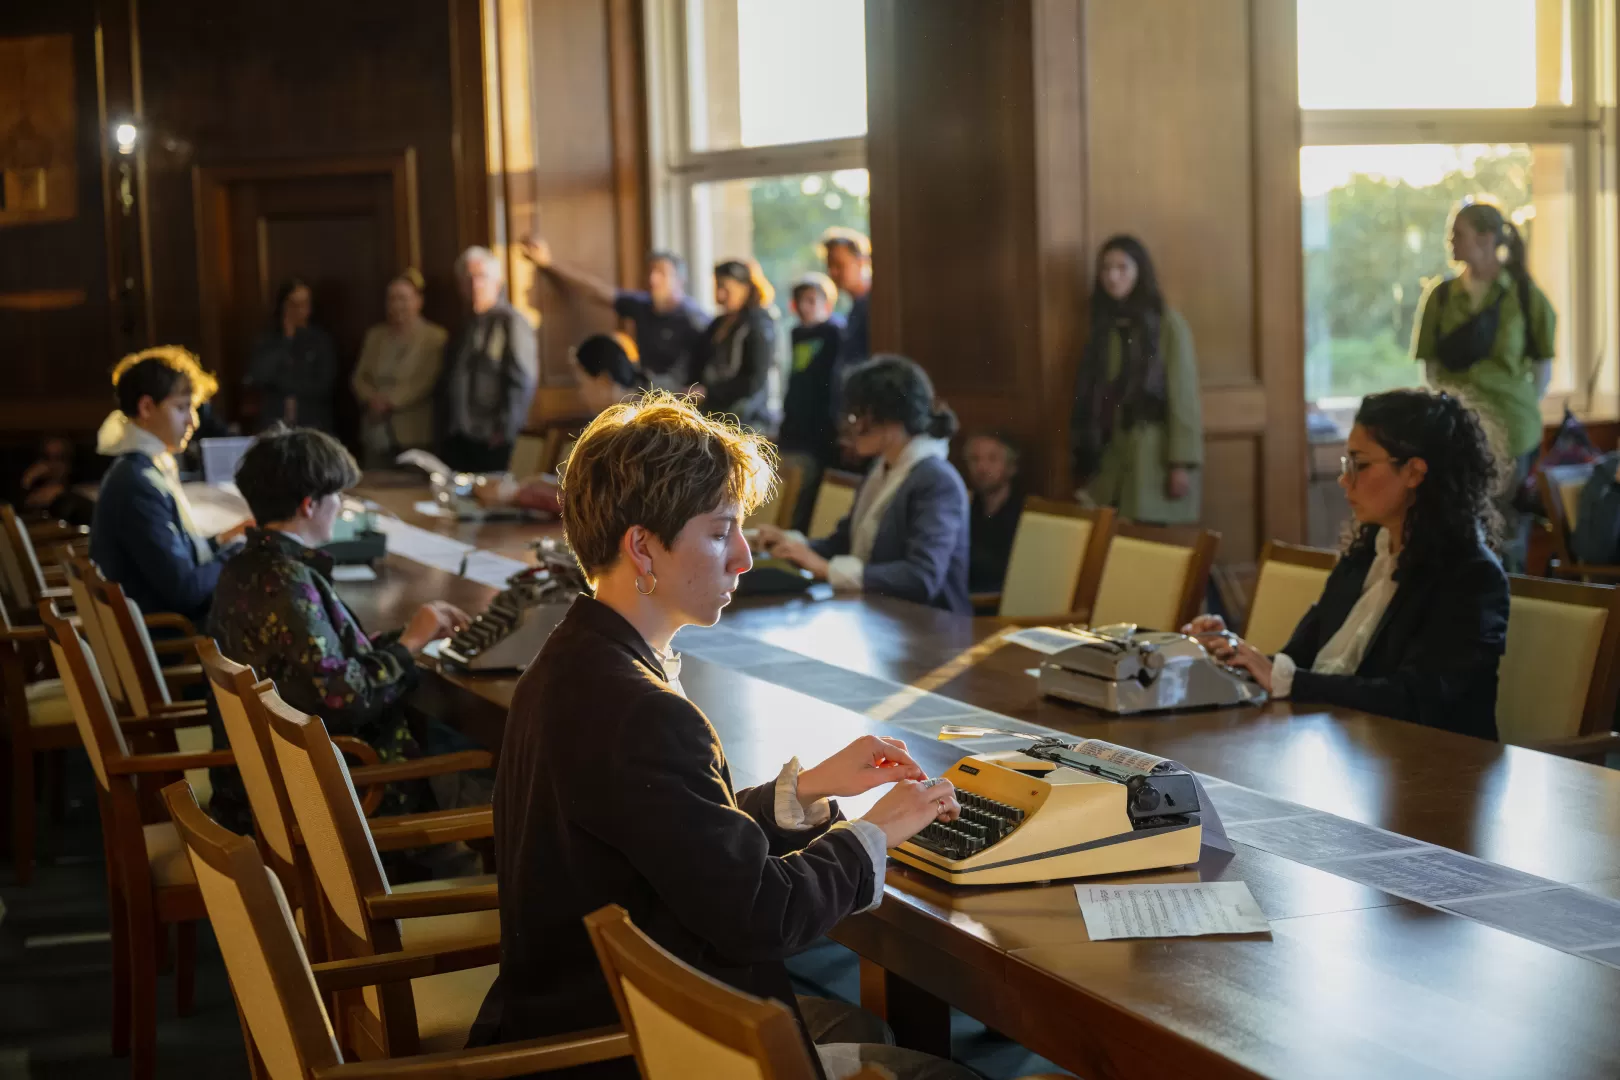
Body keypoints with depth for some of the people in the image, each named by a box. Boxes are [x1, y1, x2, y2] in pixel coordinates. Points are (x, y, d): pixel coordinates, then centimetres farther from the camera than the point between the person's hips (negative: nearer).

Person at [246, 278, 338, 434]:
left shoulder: (320, 339, 3)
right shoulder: (266, 340, 7)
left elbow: (323, 385, -2)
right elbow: (257, 377, -7)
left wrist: (281, 381, -2)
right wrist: (285, 340, -8)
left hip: (313, 427, -1)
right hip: (274, 427, 1)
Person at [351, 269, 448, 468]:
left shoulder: (435, 338, 0)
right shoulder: (375, 335, 17)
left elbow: (426, 381, -9)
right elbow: (360, 377, 13)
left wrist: (390, 401, -14)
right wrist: (372, 399, -7)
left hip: (413, 435, -5)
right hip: (376, 434, 5)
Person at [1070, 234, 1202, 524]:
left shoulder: (1168, 323, -4)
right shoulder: (1103, 326, 14)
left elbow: (1183, 395, -8)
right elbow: (1089, 395, 10)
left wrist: (1182, 462, -14)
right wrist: (1084, 457, 6)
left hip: (1154, 455, -5)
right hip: (1109, 456, 5)